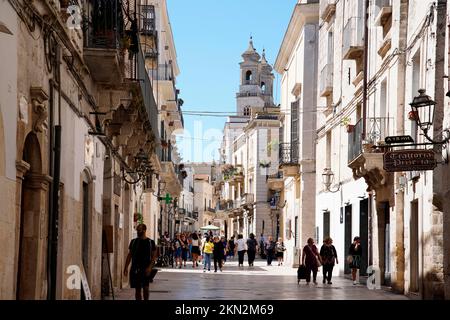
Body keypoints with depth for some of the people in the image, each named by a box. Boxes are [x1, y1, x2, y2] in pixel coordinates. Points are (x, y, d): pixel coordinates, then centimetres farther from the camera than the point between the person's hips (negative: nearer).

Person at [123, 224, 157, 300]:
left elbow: (154, 256, -1)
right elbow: (129, 255, 12)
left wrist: (150, 267, -15)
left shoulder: (150, 242, 0)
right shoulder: (133, 241, 9)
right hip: (135, 269, 3)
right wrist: (126, 267, 4)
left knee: (145, 288, -8)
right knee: (137, 289, 5)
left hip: (145, 269, -3)